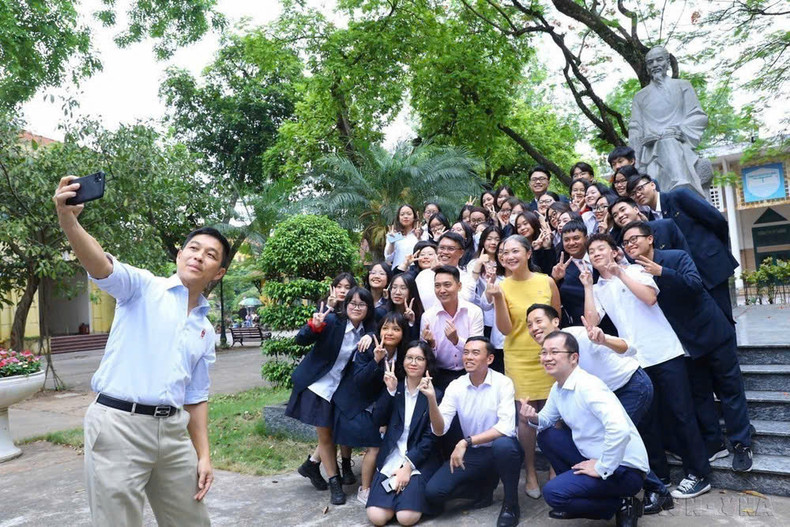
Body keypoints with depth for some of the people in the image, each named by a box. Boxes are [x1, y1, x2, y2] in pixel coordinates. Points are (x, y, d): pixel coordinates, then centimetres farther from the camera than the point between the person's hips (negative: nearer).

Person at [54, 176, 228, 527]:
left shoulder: (205, 331, 14)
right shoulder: (143, 287, 0)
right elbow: (102, 267, -22)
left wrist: (203, 455, 10)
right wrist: (68, 222, -40)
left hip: (173, 431, 6)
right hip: (119, 423, -5)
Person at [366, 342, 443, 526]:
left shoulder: (435, 394, -2)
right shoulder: (394, 387, 7)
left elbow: (431, 437, -6)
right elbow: (379, 420, -4)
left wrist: (409, 465, -13)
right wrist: (390, 391, -15)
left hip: (420, 461, -2)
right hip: (391, 459, 2)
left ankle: (414, 493, 10)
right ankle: (398, 494, 14)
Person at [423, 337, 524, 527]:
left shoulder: (503, 383, -16)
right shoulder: (455, 386, -6)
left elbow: (506, 427, -28)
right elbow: (439, 430, -11)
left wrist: (466, 442, -32)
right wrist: (431, 399, -28)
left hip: (502, 449, -3)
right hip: (472, 453, 3)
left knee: (503, 444, -39)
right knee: (433, 492, -15)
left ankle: (511, 504, -10)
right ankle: (484, 488, 12)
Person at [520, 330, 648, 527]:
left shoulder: (588, 386, -24)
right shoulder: (558, 388, 4)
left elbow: (620, 429, -36)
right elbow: (547, 420, 18)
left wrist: (602, 468, -24)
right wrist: (534, 418, -7)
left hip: (624, 468, -9)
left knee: (553, 492, -19)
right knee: (545, 435, 5)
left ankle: (621, 505, 0)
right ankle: (575, 487, 15)